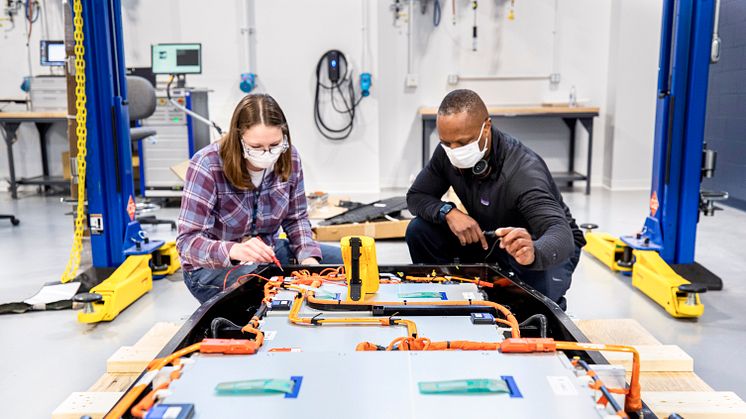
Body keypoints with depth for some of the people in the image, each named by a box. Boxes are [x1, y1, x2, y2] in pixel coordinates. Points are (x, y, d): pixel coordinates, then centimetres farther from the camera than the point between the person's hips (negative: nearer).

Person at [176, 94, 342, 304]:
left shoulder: (289, 158, -10)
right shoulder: (207, 165, -24)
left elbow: (296, 219, 3)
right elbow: (188, 241, -26)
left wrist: (308, 257, -16)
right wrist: (235, 250, -46)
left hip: (267, 252, 6)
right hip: (212, 266, -5)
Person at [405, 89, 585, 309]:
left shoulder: (523, 170, -35)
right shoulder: (447, 153, -17)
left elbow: (561, 234, -46)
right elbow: (416, 196, -7)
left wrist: (532, 253, -70)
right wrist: (448, 212, -30)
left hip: (543, 245, -4)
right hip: (488, 237, 5)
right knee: (419, 230, -15)